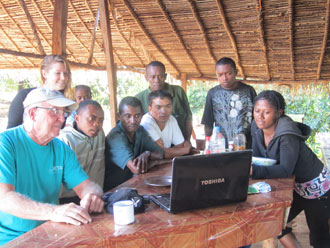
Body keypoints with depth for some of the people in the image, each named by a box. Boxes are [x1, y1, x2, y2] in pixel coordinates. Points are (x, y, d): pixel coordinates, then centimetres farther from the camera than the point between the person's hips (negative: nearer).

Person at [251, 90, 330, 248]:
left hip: (315, 186, -7)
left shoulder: (287, 134, -31)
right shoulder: (257, 127, -9)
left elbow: (286, 170, -36)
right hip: (294, 186, 7)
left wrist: (254, 170, -46)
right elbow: (256, 157, -3)